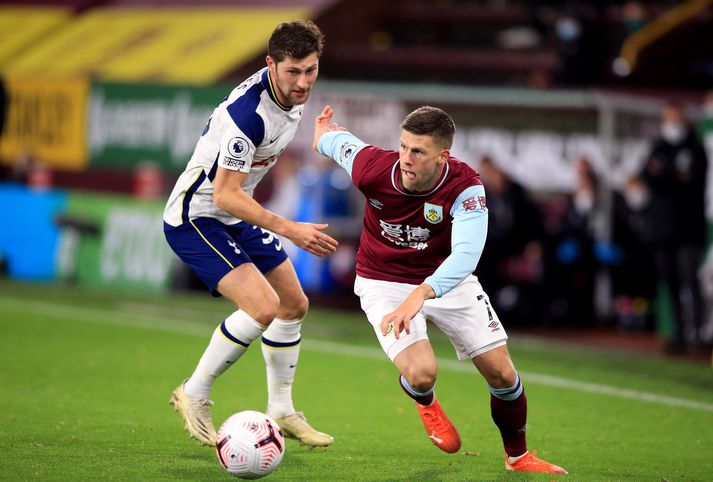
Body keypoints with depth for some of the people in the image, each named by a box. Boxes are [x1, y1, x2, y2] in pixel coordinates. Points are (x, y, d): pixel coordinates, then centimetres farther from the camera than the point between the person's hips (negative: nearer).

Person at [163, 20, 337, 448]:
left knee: (294, 305, 12)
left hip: (236, 216, 10)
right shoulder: (249, 112, -32)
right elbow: (225, 194, -30)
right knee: (263, 305, -23)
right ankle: (194, 395, -6)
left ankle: (281, 411, 26)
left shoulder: (292, 94, -3)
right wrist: (290, 230, -34)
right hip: (195, 218, -10)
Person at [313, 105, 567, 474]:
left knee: (501, 372, -1)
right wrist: (323, 136, 23)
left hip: (447, 279, 1)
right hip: (383, 284, -1)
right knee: (421, 374, -22)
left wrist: (420, 296, -58)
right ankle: (425, 402, 18)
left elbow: (465, 254, -43)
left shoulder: (466, 187, -29)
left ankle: (518, 457, 27)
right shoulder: (372, 168, -25)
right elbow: (339, 141, -2)